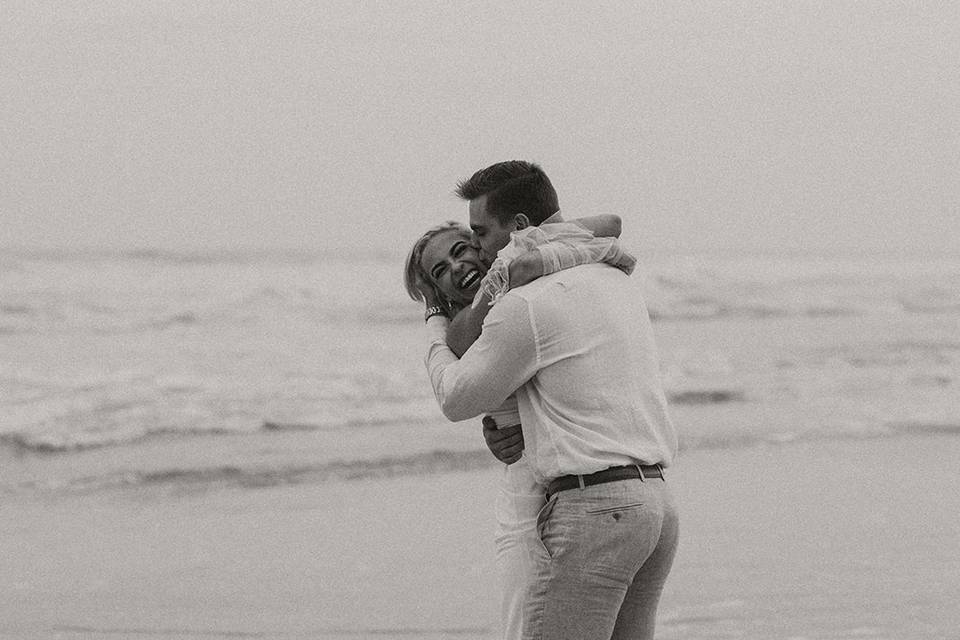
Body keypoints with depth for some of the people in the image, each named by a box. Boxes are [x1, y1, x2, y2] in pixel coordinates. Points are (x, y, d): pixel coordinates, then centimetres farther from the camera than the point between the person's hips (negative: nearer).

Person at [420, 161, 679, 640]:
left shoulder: (524, 307, -9)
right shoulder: (615, 282, 16)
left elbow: (457, 401, 4)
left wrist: (436, 327, 22)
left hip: (592, 510, -9)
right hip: (655, 502, 9)